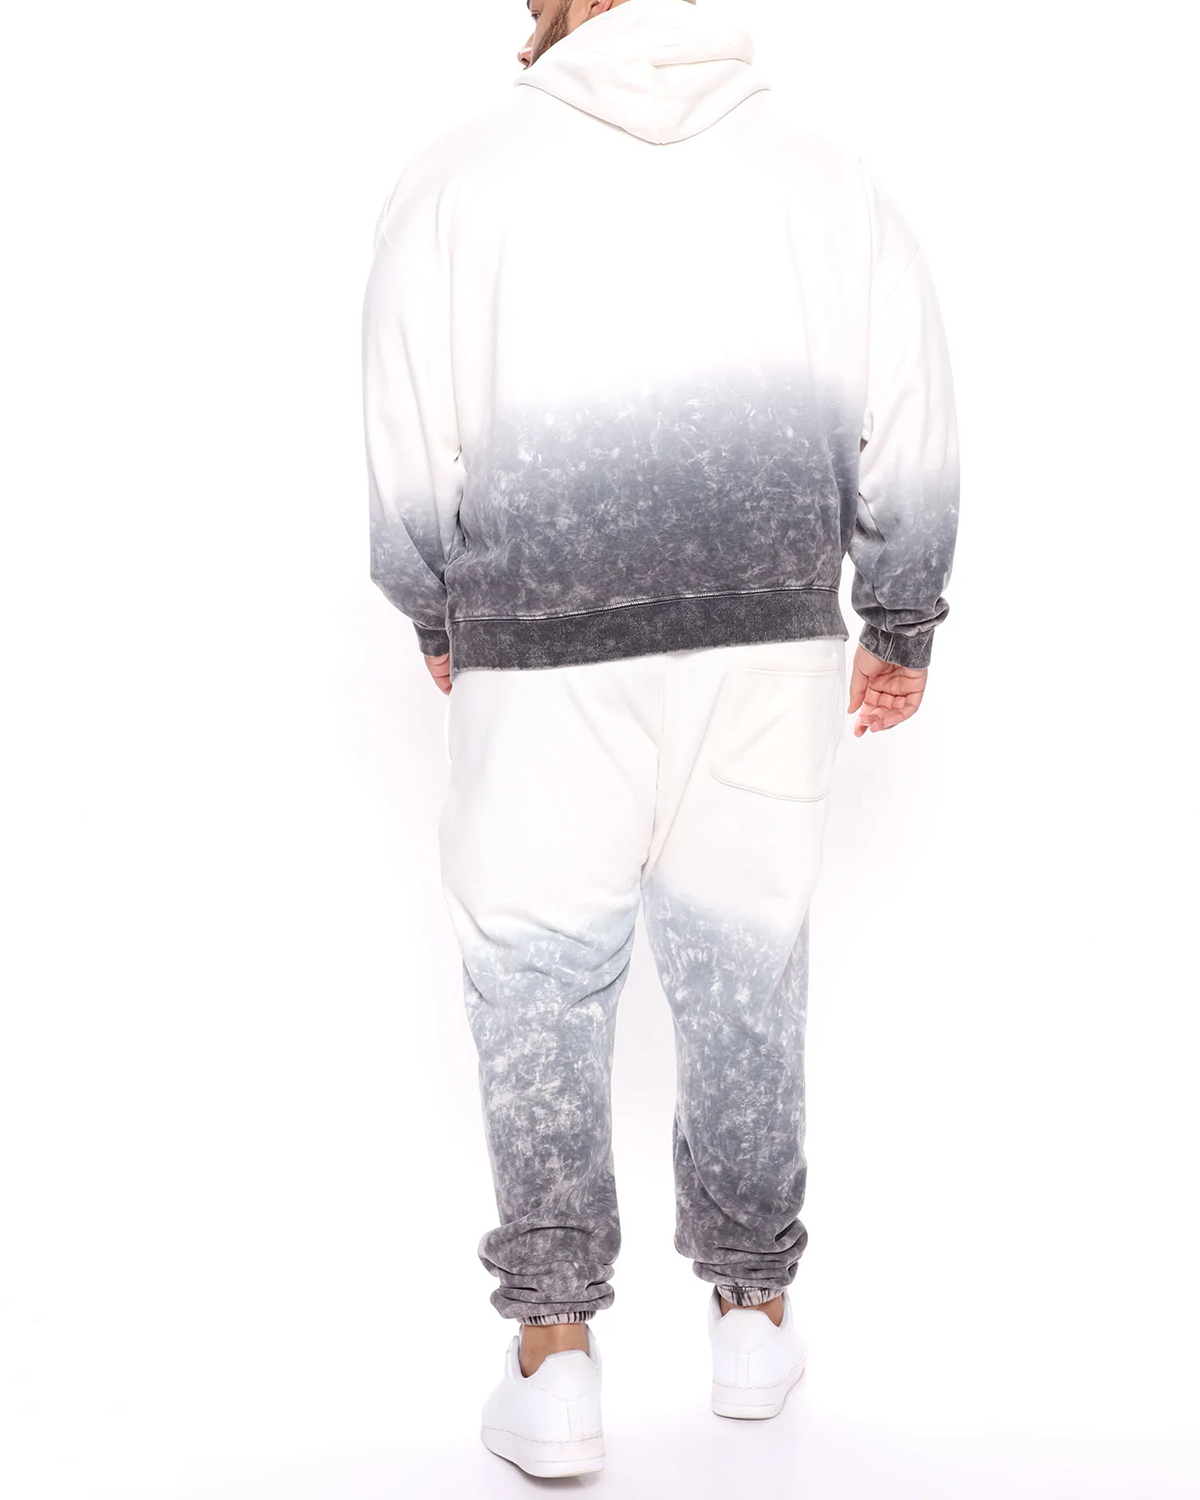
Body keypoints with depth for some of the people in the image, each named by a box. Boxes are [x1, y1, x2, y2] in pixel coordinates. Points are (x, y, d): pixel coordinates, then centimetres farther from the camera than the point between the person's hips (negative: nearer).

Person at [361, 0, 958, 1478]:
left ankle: (554, 1353, 6)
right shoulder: (818, 168, 7)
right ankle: (751, 1311, 26)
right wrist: (900, 624, 16)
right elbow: (910, 426, 6)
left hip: (542, 653, -2)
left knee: (539, 980, 8)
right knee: (744, 968, 14)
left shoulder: (462, 170, 1)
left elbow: (413, 448, 2)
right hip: (768, 639, 3)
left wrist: (435, 620, 16)